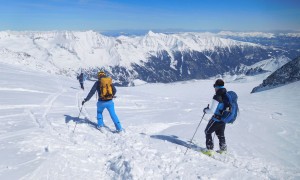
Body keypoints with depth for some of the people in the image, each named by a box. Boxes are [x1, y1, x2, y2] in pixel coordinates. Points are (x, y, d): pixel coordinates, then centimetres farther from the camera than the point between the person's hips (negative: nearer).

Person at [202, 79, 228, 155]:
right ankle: (223, 149, 39)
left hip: (217, 119, -7)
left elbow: (212, 111, -25)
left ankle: (209, 150, 7)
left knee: (208, 132, 10)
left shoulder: (217, 97, -24)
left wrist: (205, 110, -4)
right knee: (220, 133, 26)